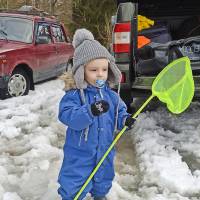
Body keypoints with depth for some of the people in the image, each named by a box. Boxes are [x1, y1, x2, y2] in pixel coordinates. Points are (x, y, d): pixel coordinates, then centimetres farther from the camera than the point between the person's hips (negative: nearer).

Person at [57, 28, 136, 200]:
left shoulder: (110, 94, -4)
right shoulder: (74, 94, -21)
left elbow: (119, 111, 8)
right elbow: (67, 116, -34)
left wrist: (125, 119, -15)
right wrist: (90, 111, -48)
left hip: (105, 150, 6)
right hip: (80, 152, -5)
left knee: (103, 179, 27)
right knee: (74, 186, 4)